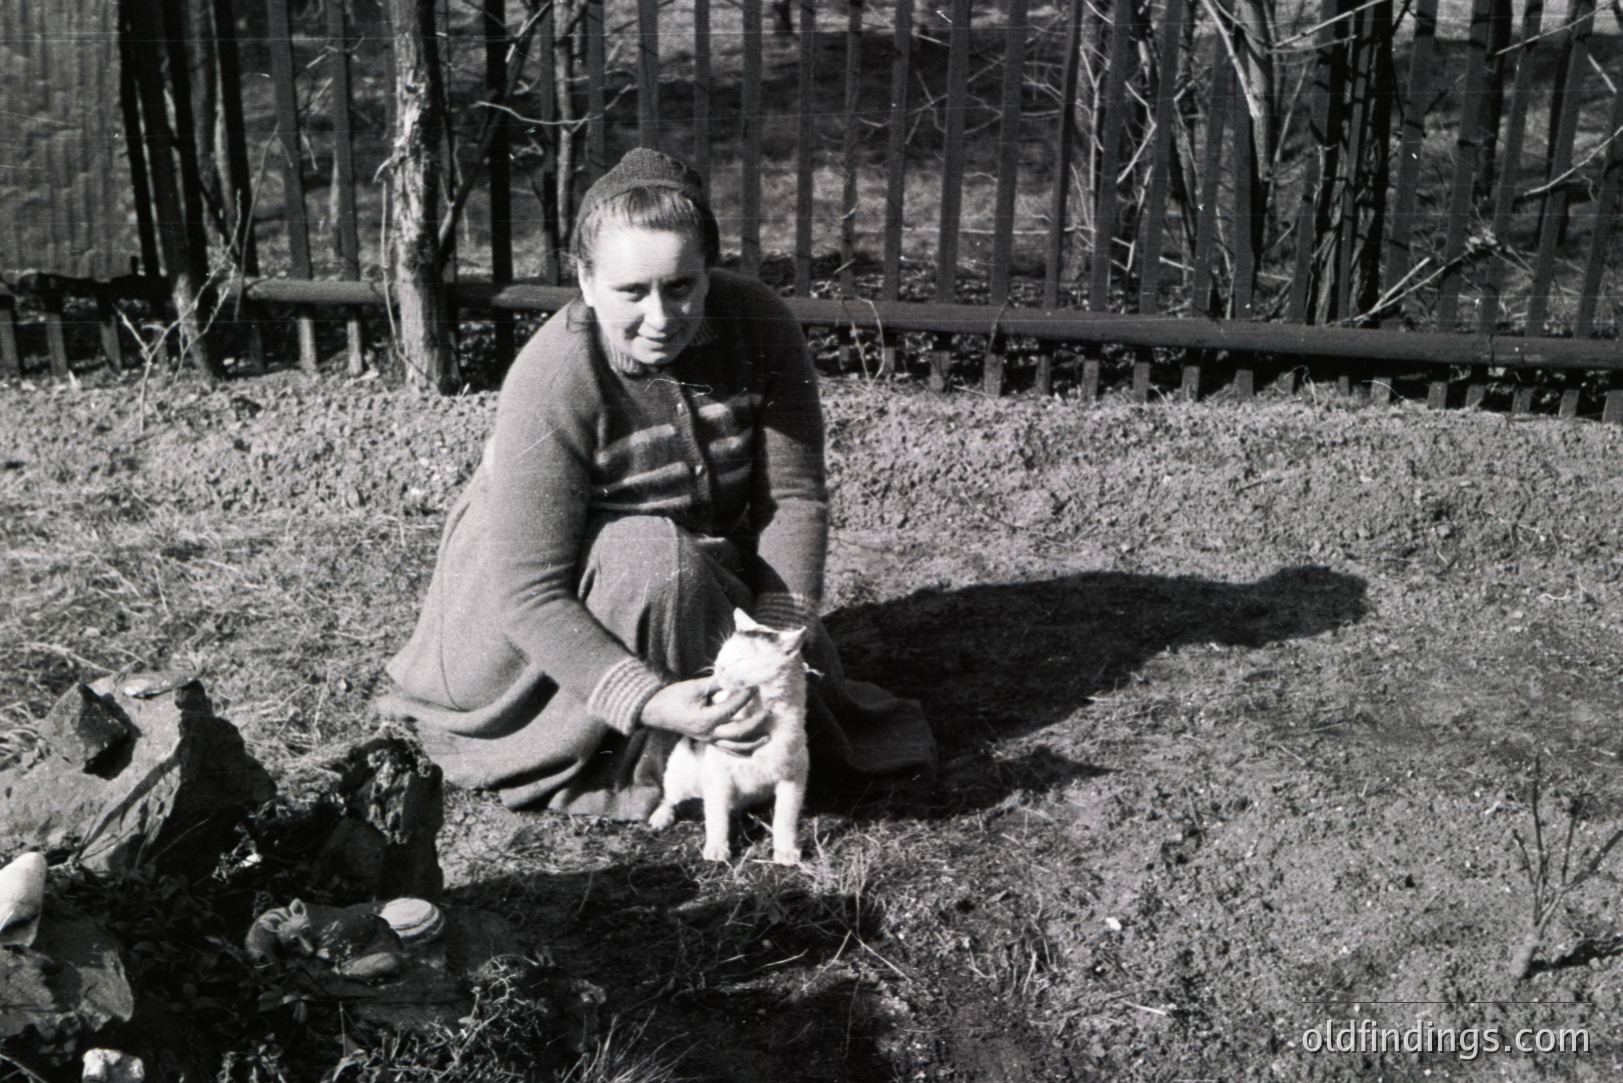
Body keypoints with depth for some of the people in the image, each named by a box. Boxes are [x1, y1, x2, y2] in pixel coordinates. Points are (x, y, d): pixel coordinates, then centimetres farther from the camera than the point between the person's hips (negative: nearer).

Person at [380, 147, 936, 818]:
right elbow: (528, 594, -33)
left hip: (705, 567, 5)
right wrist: (650, 702, -42)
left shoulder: (759, 324, -21)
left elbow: (793, 497, -17)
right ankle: (636, 770, -15)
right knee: (654, 563, -35)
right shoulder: (551, 386, -33)